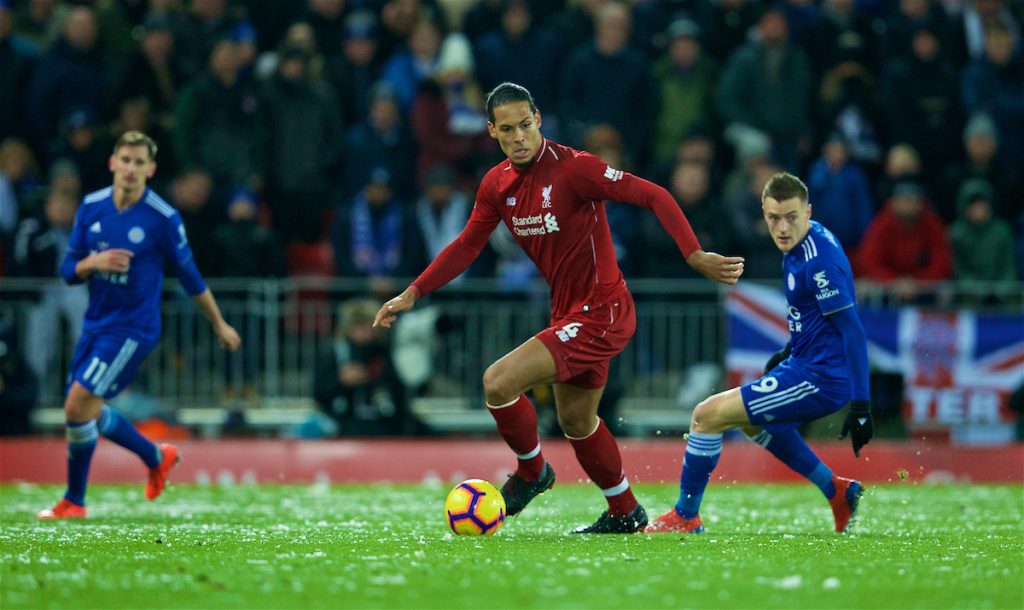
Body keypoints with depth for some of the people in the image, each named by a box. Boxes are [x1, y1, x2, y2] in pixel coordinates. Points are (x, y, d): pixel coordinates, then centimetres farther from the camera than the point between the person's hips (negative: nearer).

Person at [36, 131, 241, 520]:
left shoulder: (164, 220, -13)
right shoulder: (91, 207, 0)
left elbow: (189, 276, -1)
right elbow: (69, 270, 4)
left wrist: (220, 325, 8)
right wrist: (95, 261, -19)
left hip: (133, 327, -6)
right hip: (95, 323, 6)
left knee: (79, 404, -15)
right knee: (86, 410, 14)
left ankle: (74, 502, 1)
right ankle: (157, 458, 37)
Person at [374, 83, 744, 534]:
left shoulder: (572, 167, -20)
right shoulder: (497, 185, 2)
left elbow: (654, 196, -19)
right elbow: (467, 246, 14)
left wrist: (695, 256, -27)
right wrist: (412, 294, 7)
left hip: (600, 312, -8)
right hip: (568, 312, 8)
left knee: (498, 382, -17)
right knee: (575, 423, 21)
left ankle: (531, 471, 9)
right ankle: (625, 513, 40)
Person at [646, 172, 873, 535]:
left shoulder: (820, 260, -24)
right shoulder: (798, 247, 5)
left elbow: (852, 330, -25)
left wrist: (860, 405, -26)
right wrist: (789, 351, 31)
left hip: (818, 378, -11)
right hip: (806, 363, 11)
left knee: (707, 416, -9)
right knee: (753, 421, 35)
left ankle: (684, 518, 6)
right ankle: (838, 492, 31)